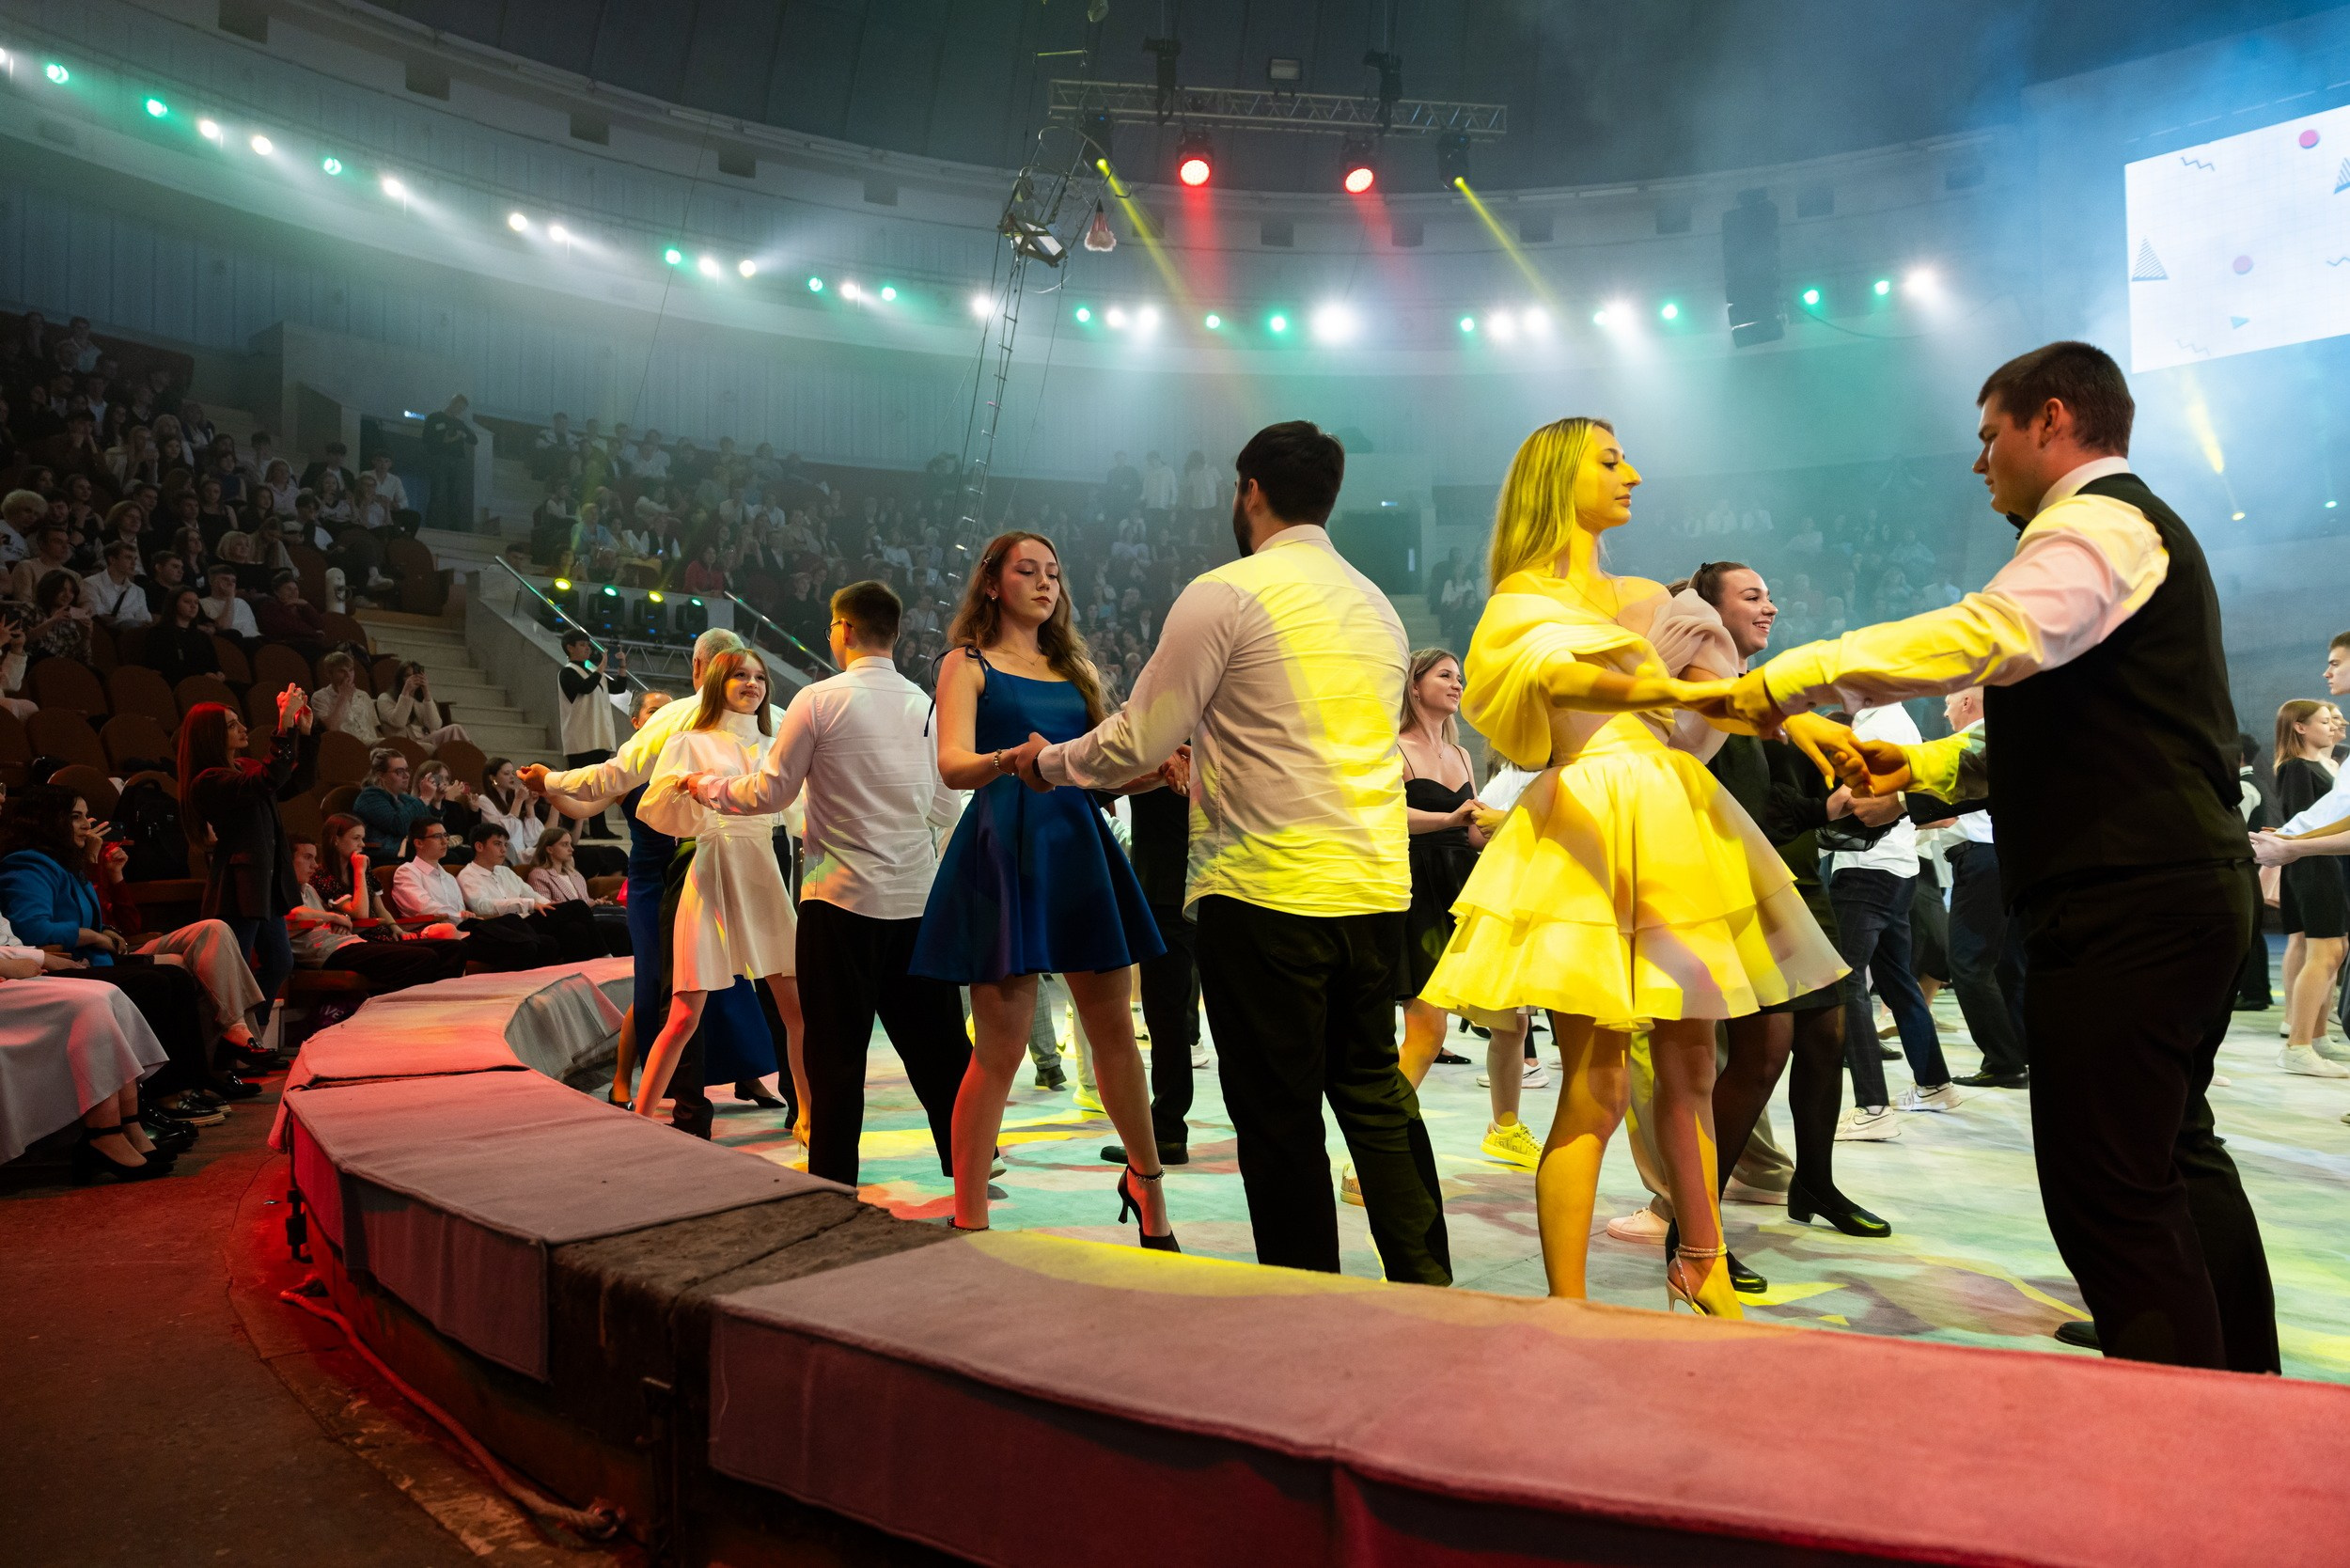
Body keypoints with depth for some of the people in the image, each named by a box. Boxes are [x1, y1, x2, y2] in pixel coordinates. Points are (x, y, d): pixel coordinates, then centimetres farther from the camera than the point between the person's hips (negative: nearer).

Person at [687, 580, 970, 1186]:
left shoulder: (819, 700, -6)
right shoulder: (927, 704, 7)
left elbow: (770, 792, 0)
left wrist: (709, 786, 17)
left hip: (844, 897, -4)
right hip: (920, 897, 5)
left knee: (836, 1050, 4)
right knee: (937, 1043, 12)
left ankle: (833, 1183, 9)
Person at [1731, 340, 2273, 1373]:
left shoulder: (2099, 524, -10)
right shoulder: (2133, 528, 25)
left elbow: (1982, 636, -30)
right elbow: (2071, 726, 25)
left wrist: (1790, 679, -27)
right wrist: (1930, 765, 14)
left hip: (2123, 908, -12)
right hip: (2183, 893, 12)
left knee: (2106, 1187, -8)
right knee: (2178, 1161, 21)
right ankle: (2240, 1402, 33)